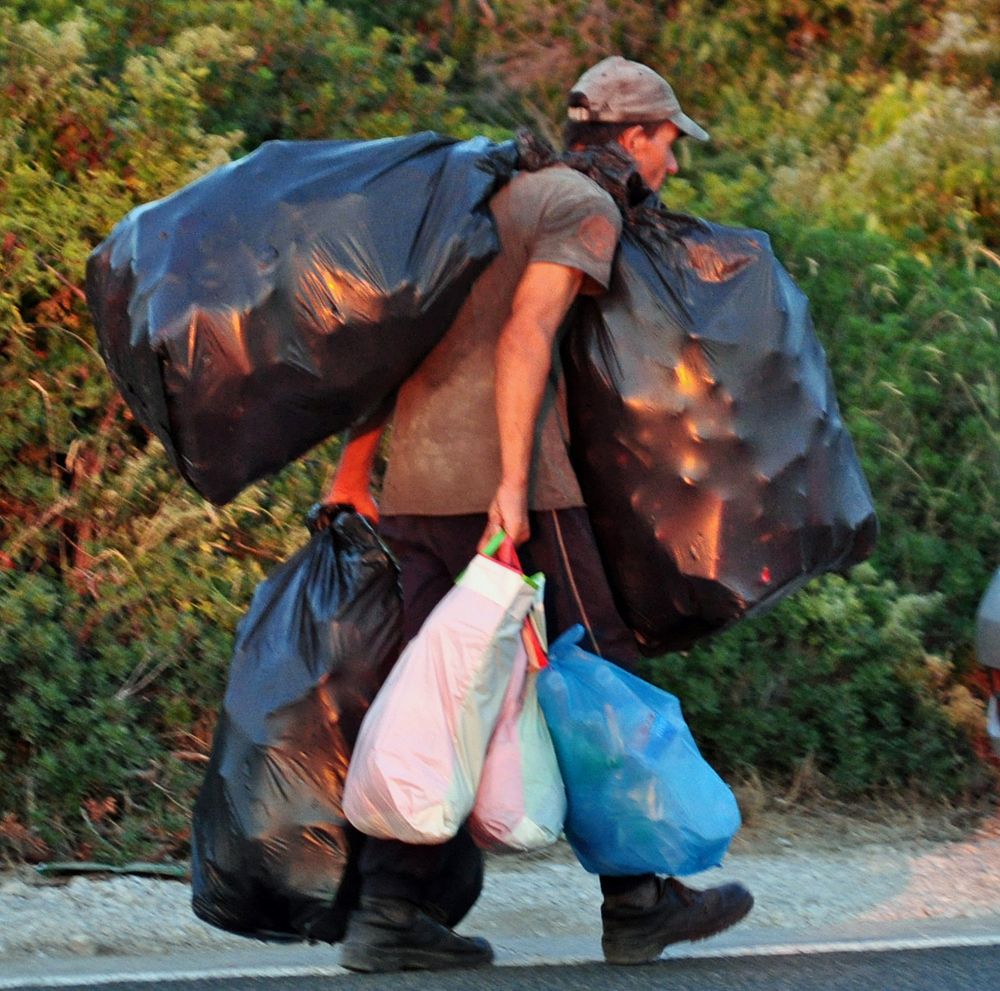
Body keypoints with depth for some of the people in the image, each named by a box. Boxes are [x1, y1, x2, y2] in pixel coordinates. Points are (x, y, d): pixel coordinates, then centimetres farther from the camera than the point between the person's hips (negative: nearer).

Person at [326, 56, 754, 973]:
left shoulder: (486, 198, 24)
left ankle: (390, 912, -4)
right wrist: (513, 482, -23)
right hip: (511, 484, -8)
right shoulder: (588, 208, -3)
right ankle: (639, 903, 11)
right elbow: (528, 334, -18)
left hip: (416, 484, 8)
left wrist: (352, 471, 21)